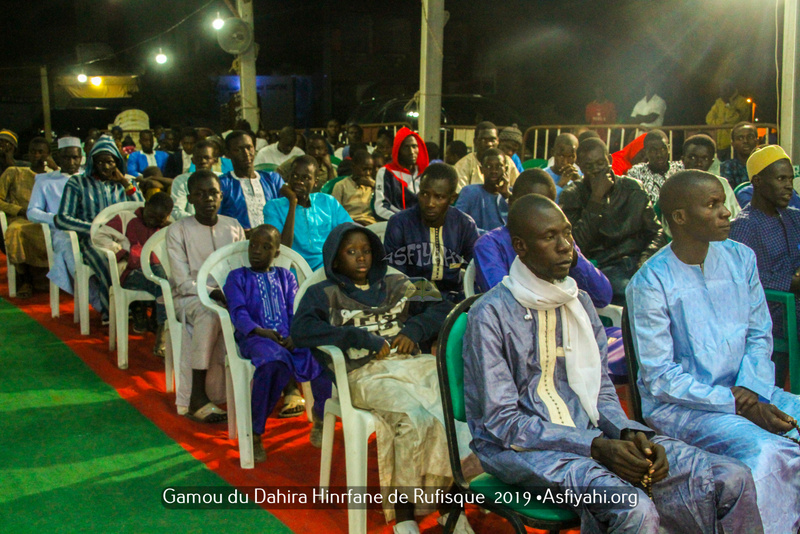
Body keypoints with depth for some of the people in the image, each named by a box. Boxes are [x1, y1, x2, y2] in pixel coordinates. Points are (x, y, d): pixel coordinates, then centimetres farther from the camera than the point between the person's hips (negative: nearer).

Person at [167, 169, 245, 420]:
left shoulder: (234, 227, 11)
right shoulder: (178, 230, 0)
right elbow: (183, 283, -7)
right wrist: (213, 293, -24)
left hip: (229, 295, 3)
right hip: (189, 297, -3)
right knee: (209, 314, -38)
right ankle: (197, 398, -32)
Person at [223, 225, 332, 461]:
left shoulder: (286, 276, 26)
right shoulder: (237, 277, 17)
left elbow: (296, 311, 12)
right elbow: (238, 312, 1)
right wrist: (259, 330, -19)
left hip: (289, 338, 3)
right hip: (254, 337, -3)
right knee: (274, 361, -40)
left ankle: (321, 416, -2)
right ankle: (254, 433, -24)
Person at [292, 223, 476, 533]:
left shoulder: (395, 284, 27)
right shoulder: (324, 294, 16)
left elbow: (442, 308, 22)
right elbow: (300, 330, -4)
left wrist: (414, 329, 1)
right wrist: (364, 338, -7)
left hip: (414, 363, 4)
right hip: (367, 374, -4)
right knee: (413, 418, -33)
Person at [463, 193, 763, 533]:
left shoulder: (580, 303, 11)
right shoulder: (490, 314, -11)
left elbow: (602, 391, 12)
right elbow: (502, 422, -15)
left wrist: (631, 433, -10)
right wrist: (597, 447, -21)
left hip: (588, 433, 7)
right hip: (519, 448, -6)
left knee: (733, 480, -8)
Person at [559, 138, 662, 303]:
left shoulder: (632, 188, 14)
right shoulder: (571, 195, 5)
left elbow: (655, 231, 15)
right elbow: (577, 245, -9)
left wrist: (645, 260, -6)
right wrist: (596, 198, -12)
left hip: (636, 260, 4)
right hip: (602, 267, -4)